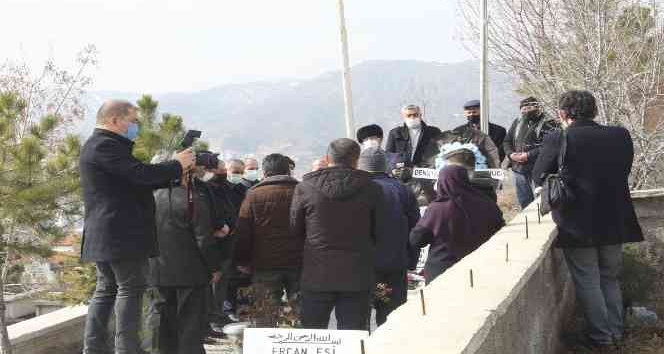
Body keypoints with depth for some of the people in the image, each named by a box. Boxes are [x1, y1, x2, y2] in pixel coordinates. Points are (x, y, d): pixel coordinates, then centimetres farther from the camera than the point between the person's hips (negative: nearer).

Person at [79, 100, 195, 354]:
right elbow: (141, 174, -22)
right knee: (130, 288, -6)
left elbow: (137, 180, 20)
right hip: (122, 235, -11)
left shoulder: (99, 145, 21)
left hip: (104, 235, 11)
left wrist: (175, 172, 11)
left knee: (106, 289, 13)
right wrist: (177, 165, -8)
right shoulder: (105, 145, -13)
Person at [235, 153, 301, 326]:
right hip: (298, 262, 2)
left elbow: (243, 234, -3)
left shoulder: (254, 195, -2)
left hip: (265, 264, -1)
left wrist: (243, 261, 7)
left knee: (267, 316, 4)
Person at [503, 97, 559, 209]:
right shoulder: (517, 123, 16)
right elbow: (507, 141, 18)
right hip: (518, 169, 7)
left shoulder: (548, 124, -7)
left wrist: (529, 155, -21)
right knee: (523, 200, 15)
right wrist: (511, 154, -3)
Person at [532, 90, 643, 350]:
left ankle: (601, 336, 14)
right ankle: (616, 331, 27)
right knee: (610, 278, 21)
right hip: (616, 221, 4)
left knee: (588, 282, 9)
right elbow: (622, 172, 10)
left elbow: (538, 177, -3)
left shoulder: (557, 139, -14)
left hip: (578, 225, -4)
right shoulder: (621, 136, -3)